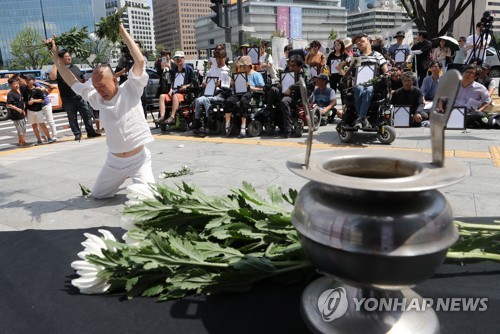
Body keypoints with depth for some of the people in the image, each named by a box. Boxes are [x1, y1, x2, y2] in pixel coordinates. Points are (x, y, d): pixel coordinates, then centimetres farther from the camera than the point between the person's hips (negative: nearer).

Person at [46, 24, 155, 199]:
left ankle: (139, 177, 20)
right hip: (114, 160, 6)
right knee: (98, 194, 18)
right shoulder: (97, 99, 1)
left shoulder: (130, 91, -12)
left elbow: (140, 60, -20)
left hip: (138, 159, -5)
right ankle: (124, 177, 42)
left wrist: (123, 31, -17)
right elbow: (73, 82, 11)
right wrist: (56, 56, 9)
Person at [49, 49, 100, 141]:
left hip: (80, 97, 3)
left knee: (87, 115, 3)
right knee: (72, 118, 4)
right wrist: (56, 64, -15)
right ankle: (77, 134, 13)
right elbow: (52, 77, -22)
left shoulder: (75, 67, 14)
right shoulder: (58, 69, -2)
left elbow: (82, 80, 21)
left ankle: (90, 132, 11)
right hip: (68, 99, -3)